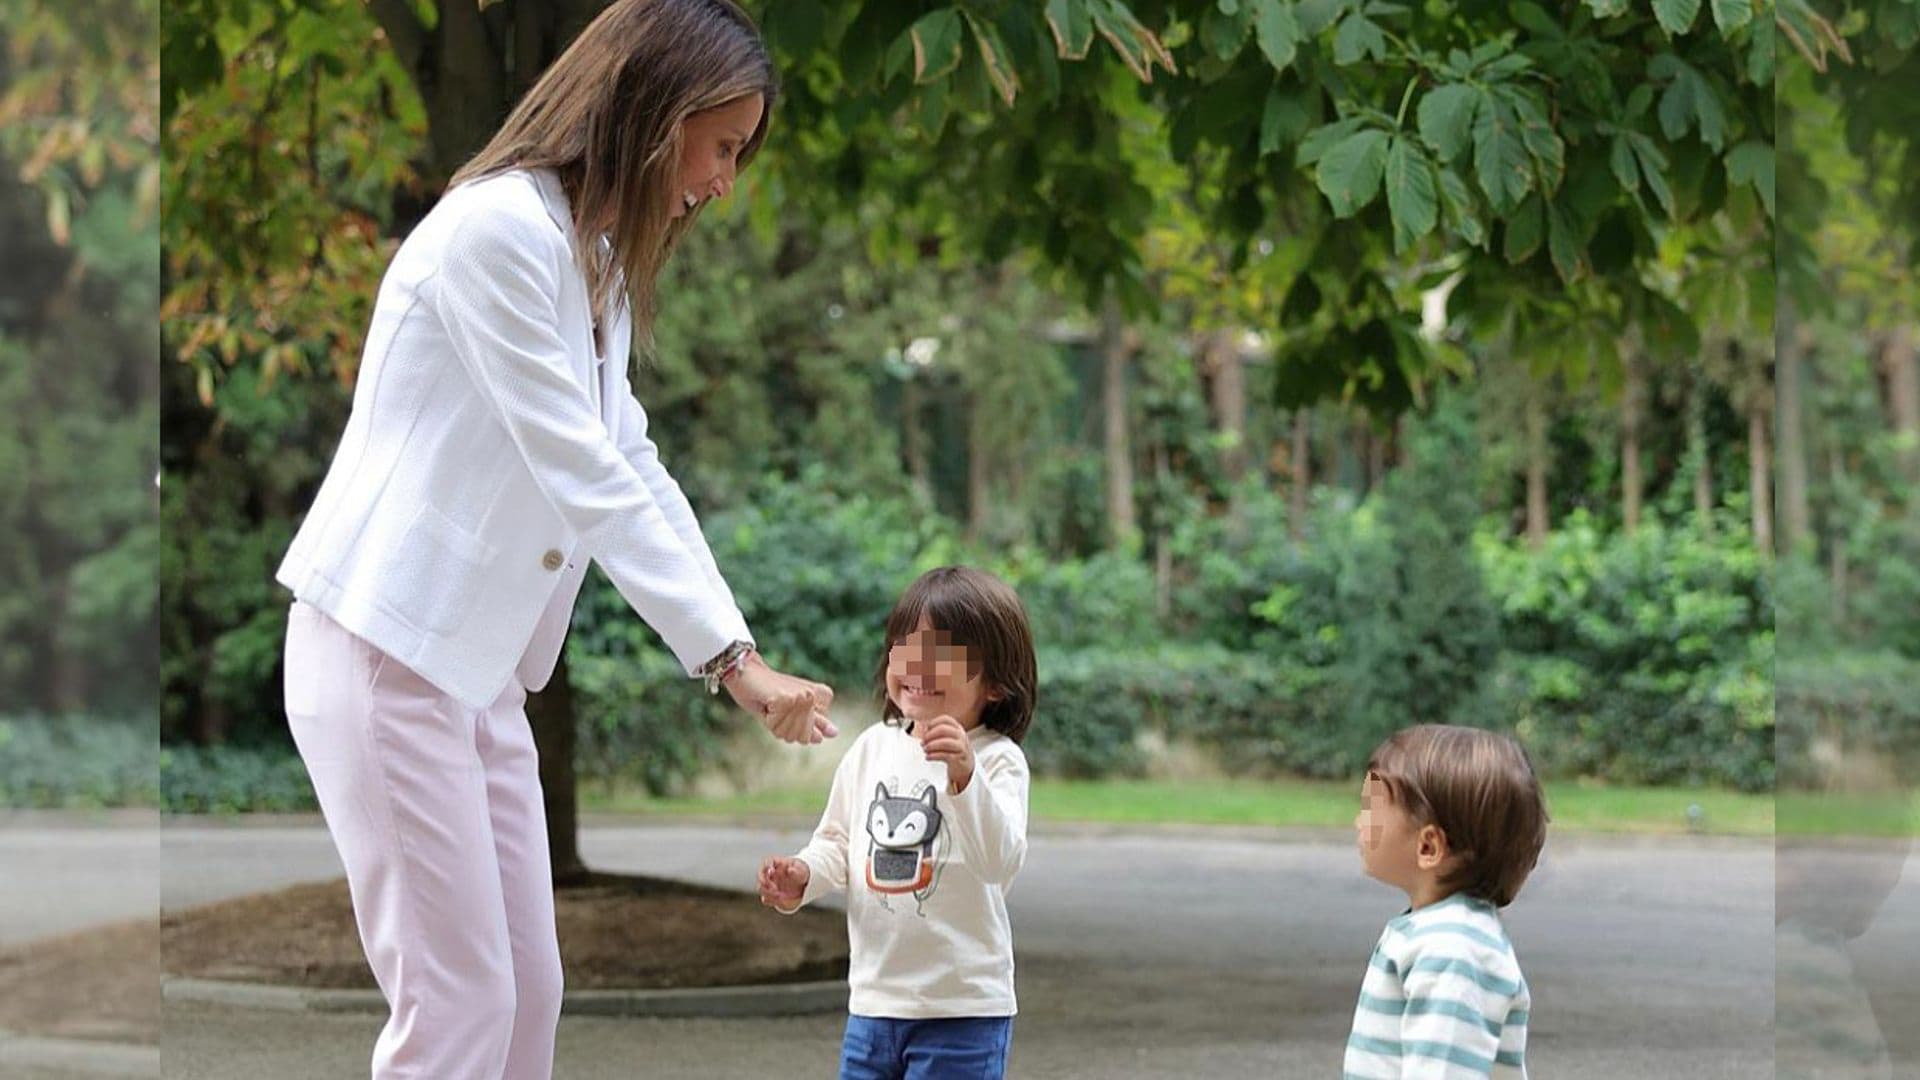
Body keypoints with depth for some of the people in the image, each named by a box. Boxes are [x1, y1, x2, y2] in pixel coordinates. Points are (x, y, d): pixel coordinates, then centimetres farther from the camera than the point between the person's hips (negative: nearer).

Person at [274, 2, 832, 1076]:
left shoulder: (596, 259, 13)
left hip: (480, 664, 10)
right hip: (389, 650, -10)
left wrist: (738, 655, 3)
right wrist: (732, 653, -18)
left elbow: (632, 468, 12)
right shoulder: (496, 229, -18)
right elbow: (585, 477, -20)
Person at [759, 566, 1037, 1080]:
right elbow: (839, 842, 16)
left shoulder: (995, 760, -11)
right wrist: (802, 875, -5)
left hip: (961, 1011, -6)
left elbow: (1001, 860, -24)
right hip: (873, 999, 6)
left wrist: (964, 777, -38)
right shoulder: (873, 748, 6)